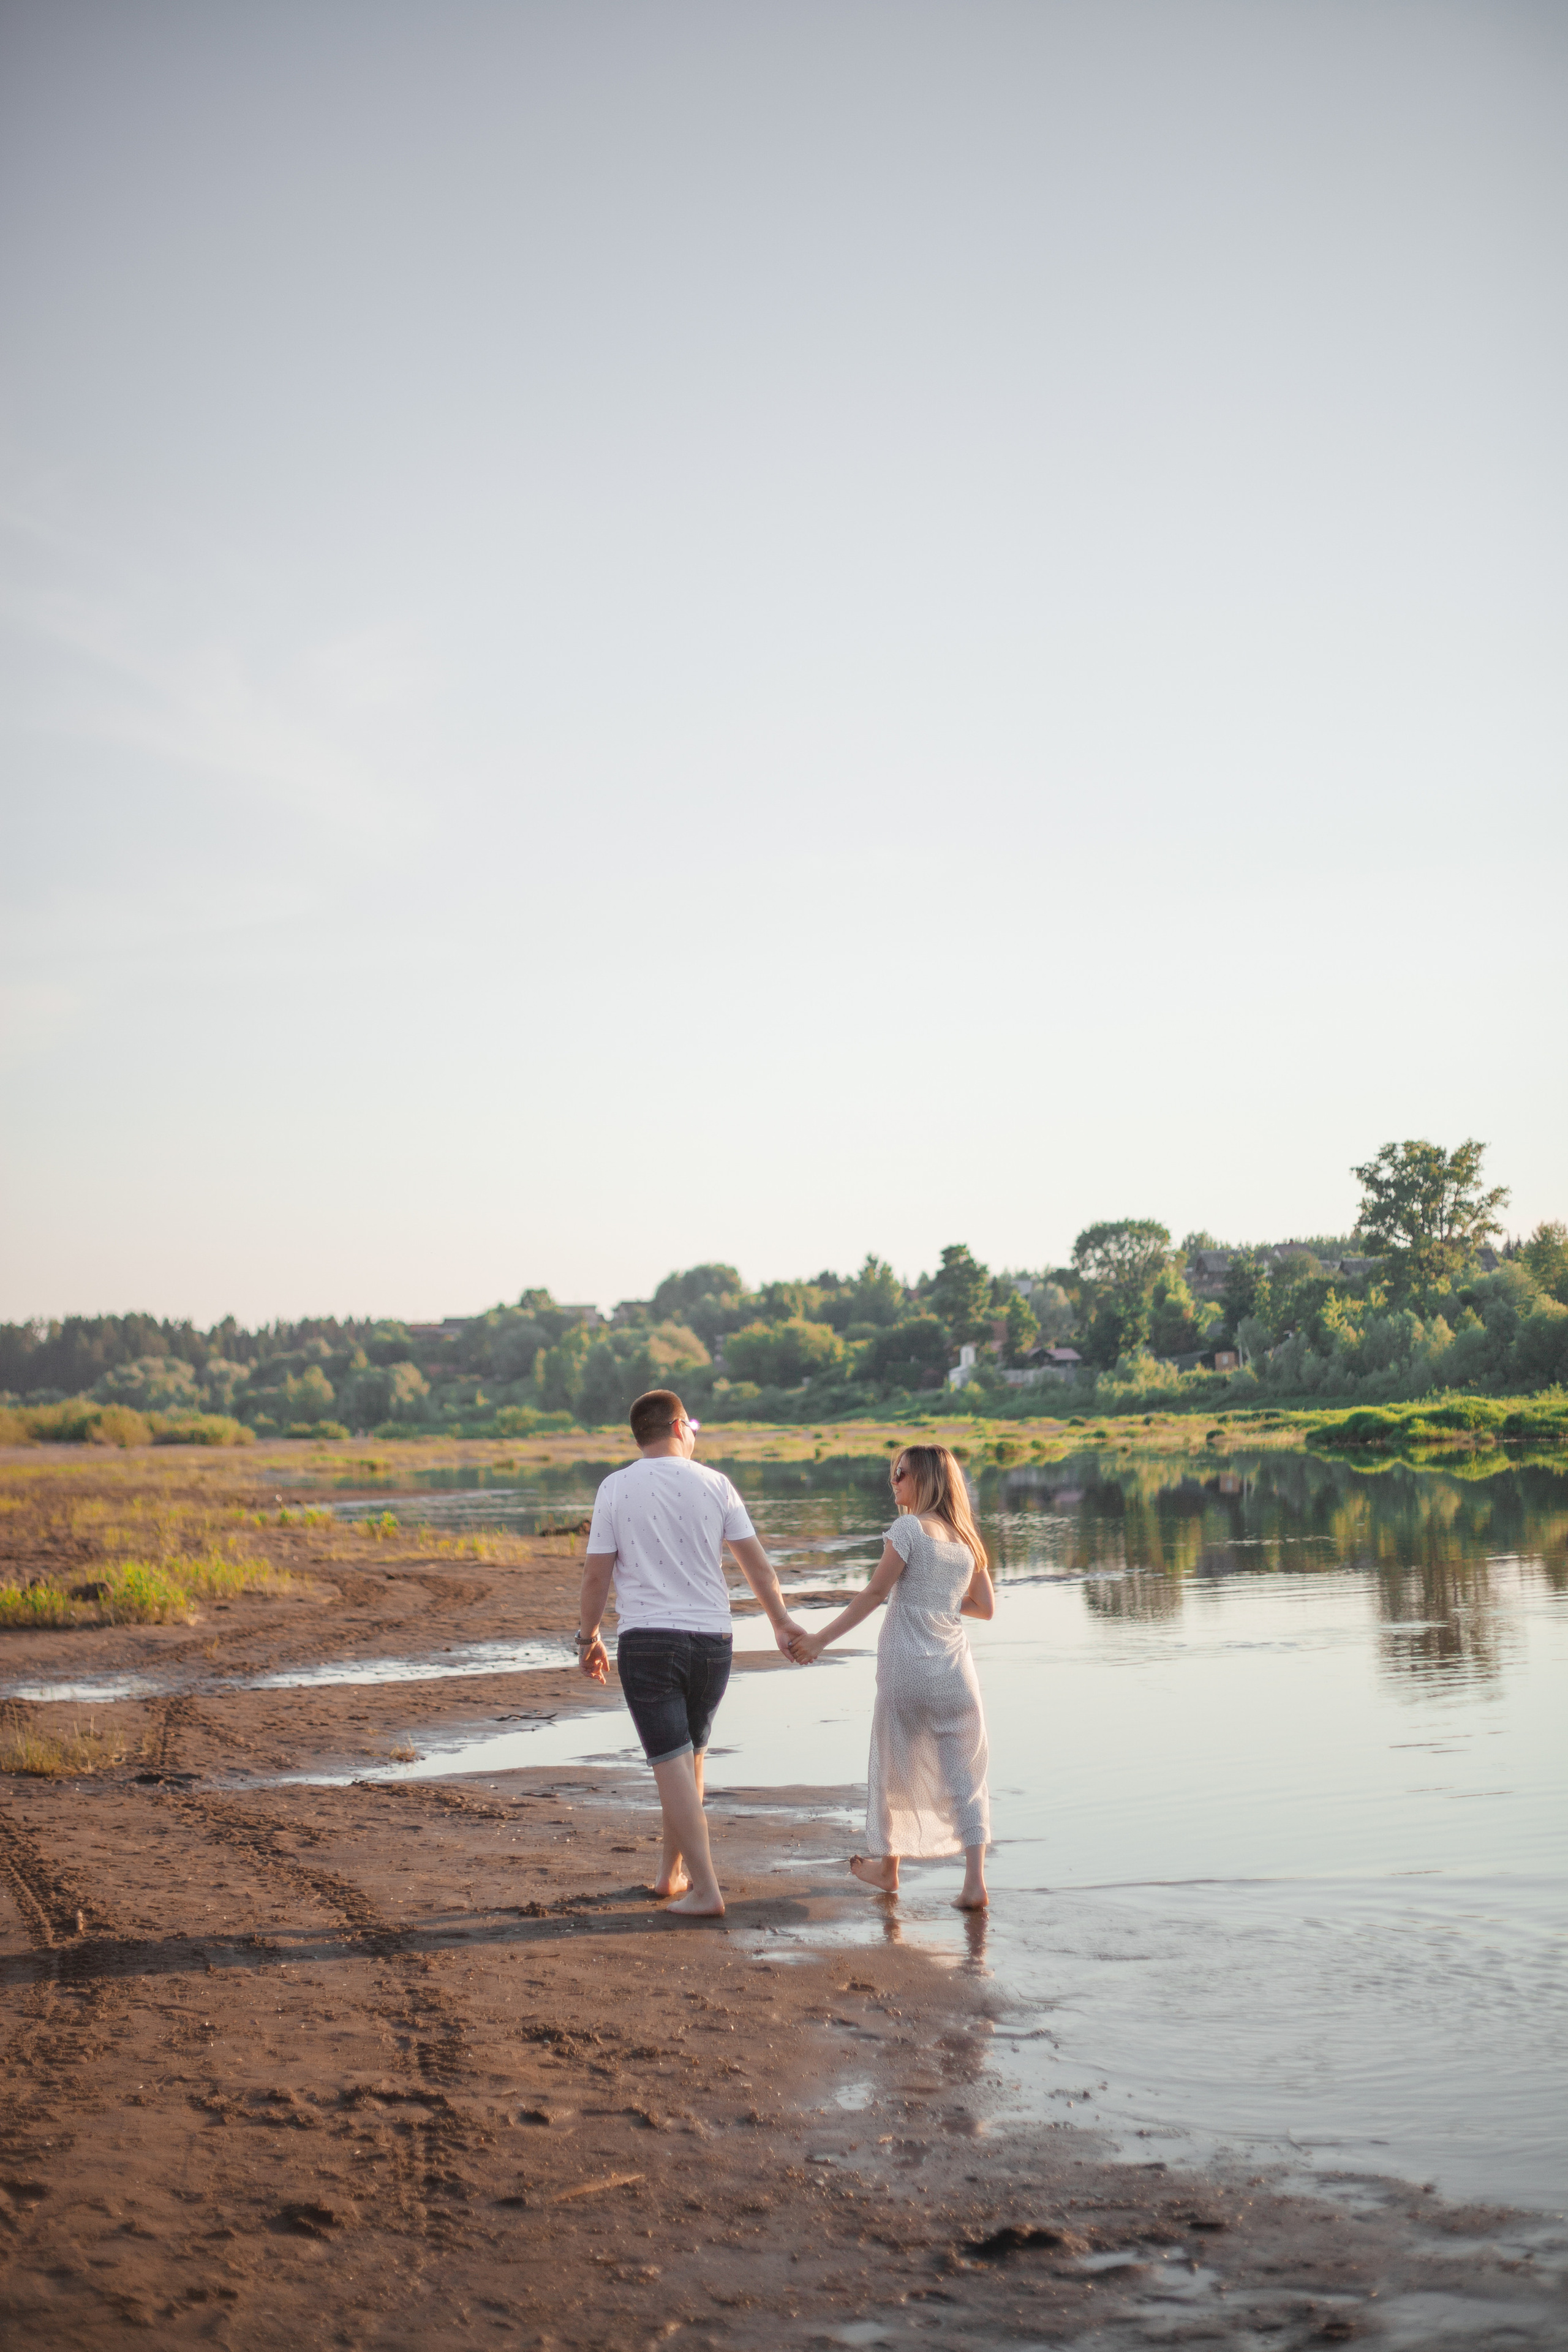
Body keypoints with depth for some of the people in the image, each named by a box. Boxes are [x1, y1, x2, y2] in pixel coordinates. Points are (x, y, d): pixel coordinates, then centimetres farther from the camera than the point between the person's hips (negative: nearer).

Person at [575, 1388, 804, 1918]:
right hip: (711, 1639, 3)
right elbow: (756, 1563, 4)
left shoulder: (615, 1488, -2)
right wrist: (782, 1623, 15)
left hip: (646, 1640, -3)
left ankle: (705, 1890, -7)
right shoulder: (713, 1484, 2)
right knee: (689, 1757, 18)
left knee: (672, 1764, -2)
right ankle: (672, 1872, 29)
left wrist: (588, 1637, 10)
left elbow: (596, 1575, -3)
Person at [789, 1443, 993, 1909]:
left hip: (905, 1666, -4)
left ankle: (887, 1869, 28)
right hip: (955, 1666, 4)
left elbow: (875, 1594, -10)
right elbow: (985, 1606, 13)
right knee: (964, 1773, 5)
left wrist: (821, 1639, -6)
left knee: (894, 1769, 13)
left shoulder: (908, 1528, -8)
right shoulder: (967, 1539, 8)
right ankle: (975, 1884, -5)